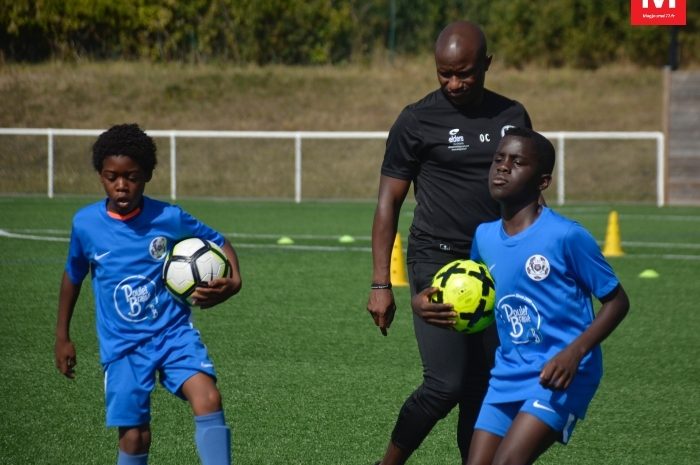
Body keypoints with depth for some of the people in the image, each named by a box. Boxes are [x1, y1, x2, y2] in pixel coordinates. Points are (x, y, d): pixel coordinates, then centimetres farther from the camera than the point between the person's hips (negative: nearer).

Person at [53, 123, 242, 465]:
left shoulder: (169, 218, -8)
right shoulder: (85, 223, -5)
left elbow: (218, 242, 7)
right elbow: (73, 276, 13)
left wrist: (233, 281, -13)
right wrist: (62, 337, 17)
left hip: (173, 332, -1)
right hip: (122, 345, 1)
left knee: (208, 400, -24)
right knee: (135, 436, -4)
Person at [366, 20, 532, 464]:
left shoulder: (513, 117, 10)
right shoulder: (419, 121, -3)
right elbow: (389, 202, 0)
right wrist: (381, 284, -6)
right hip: (437, 261, -5)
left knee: (482, 393, 4)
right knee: (445, 385, -14)